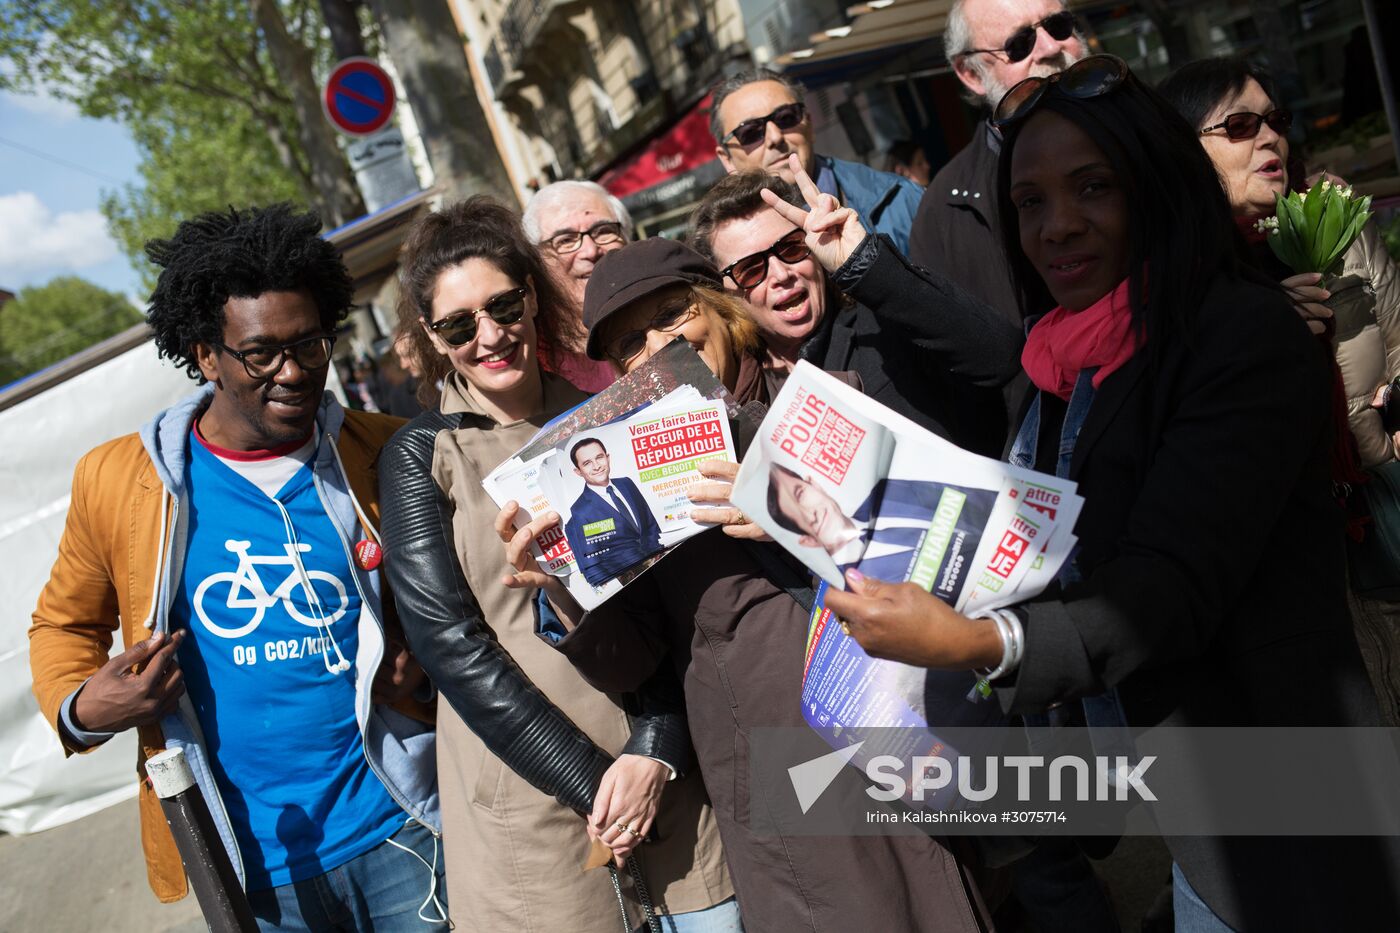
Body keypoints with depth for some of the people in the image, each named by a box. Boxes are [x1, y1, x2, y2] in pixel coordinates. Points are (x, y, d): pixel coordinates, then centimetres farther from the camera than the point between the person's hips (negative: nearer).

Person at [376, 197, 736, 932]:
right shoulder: (418, 458, -1)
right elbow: (450, 641, -8)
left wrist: (655, 748, -12)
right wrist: (587, 780, -13)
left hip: (663, 762, 2)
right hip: (527, 785, -2)